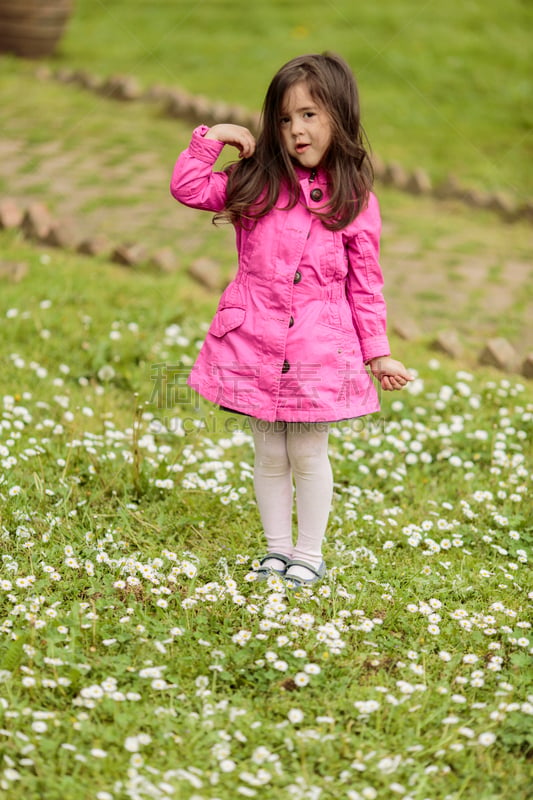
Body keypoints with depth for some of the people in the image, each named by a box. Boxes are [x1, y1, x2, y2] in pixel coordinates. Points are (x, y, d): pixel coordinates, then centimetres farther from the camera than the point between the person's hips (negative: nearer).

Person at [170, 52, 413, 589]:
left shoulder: (354, 201, -2)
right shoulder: (257, 184, 2)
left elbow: (366, 284, 3)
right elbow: (188, 188, 0)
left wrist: (378, 354, 3)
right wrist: (213, 137, -7)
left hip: (320, 349, -2)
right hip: (256, 343, 2)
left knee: (309, 454, 7)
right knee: (269, 455, 11)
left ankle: (309, 554, 23)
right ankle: (277, 548, 26)